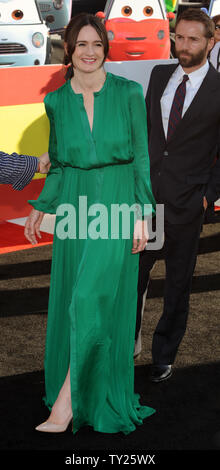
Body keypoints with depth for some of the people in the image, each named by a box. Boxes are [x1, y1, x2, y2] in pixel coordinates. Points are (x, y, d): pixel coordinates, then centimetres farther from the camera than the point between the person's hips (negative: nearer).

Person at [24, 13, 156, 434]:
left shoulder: (128, 93, -2)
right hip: (74, 205, 4)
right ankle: (80, 393, 22)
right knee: (70, 301, 7)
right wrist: (40, 208, 7)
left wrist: (142, 214, -6)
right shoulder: (56, 101, 7)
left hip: (116, 203, -3)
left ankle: (66, 402, -8)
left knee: (94, 299, -11)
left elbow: (141, 156, -1)